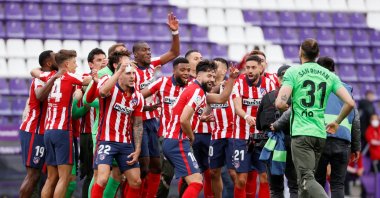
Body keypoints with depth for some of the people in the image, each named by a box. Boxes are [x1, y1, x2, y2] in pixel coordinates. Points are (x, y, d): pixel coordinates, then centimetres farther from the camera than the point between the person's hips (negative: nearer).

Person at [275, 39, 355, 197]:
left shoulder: (293, 72, -3)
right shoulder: (329, 75, 10)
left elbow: (280, 103, -14)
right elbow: (350, 103, 2)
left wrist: (284, 107, 10)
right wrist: (337, 123, 18)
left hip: (301, 133, -5)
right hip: (321, 134, 5)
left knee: (306, 179, -13)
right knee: (305, 179, 16)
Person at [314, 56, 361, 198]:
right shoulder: (346, 88, 19)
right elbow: (355, 120, 16)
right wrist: (356, 147, 19)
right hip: (342, 142, 2)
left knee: (317, 182, 5)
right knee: (338, 185, 4)